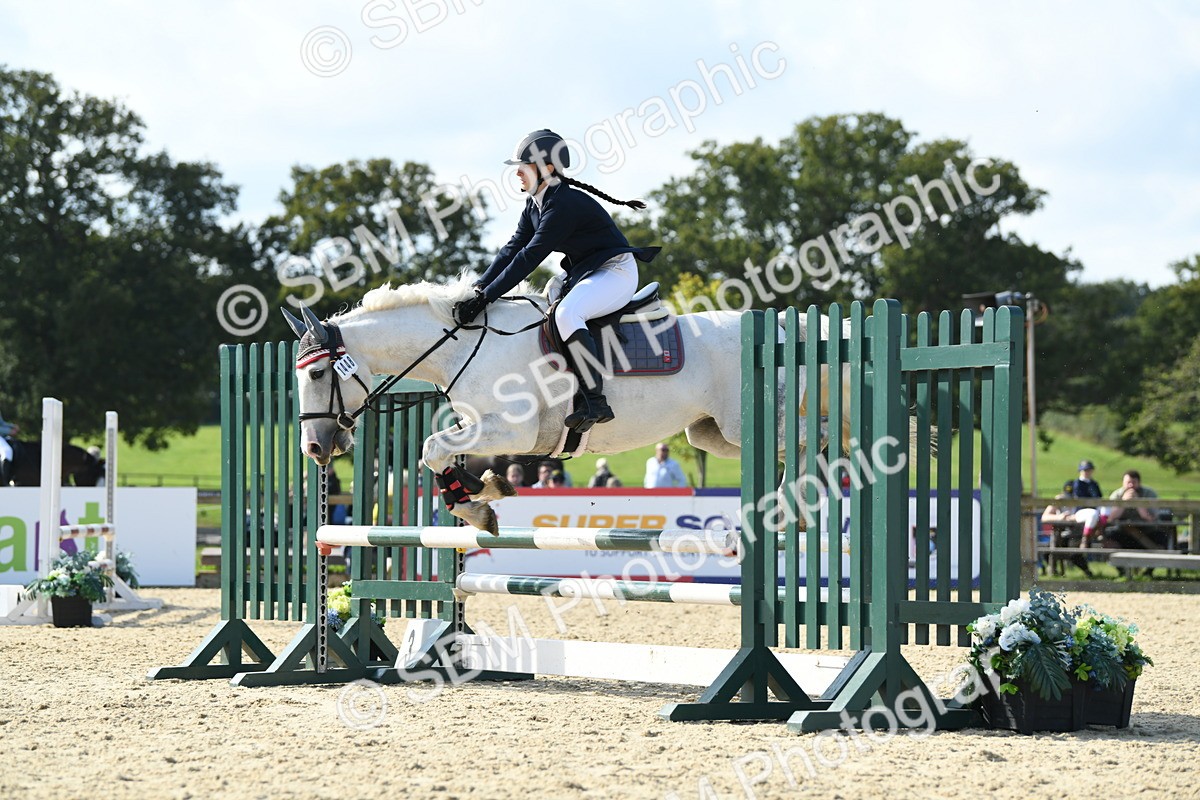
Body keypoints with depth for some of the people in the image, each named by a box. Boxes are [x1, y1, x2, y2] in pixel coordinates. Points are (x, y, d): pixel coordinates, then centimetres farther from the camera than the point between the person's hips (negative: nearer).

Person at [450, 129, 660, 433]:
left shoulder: (564, 205, -25)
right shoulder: (536, 204, 6)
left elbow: (529, 258, -28)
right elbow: (512, 249, 4)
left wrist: (486, 298, -29)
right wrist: (478, 288, -8)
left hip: (615, 272, -11)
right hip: (583, 275, 11)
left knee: (565, 313, -34)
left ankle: (596, 401, -32)